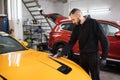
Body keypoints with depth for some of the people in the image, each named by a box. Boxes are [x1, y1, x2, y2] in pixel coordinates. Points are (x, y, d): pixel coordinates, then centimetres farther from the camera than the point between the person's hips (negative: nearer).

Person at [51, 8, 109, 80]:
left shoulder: (93, 23, -12)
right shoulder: (76, 28, 5)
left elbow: (104, 40, -12)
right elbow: (71, 42, 6)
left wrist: (104, 57, -13)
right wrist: (61, 53, -5)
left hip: (93, 55, -5)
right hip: (83, 55, 5)